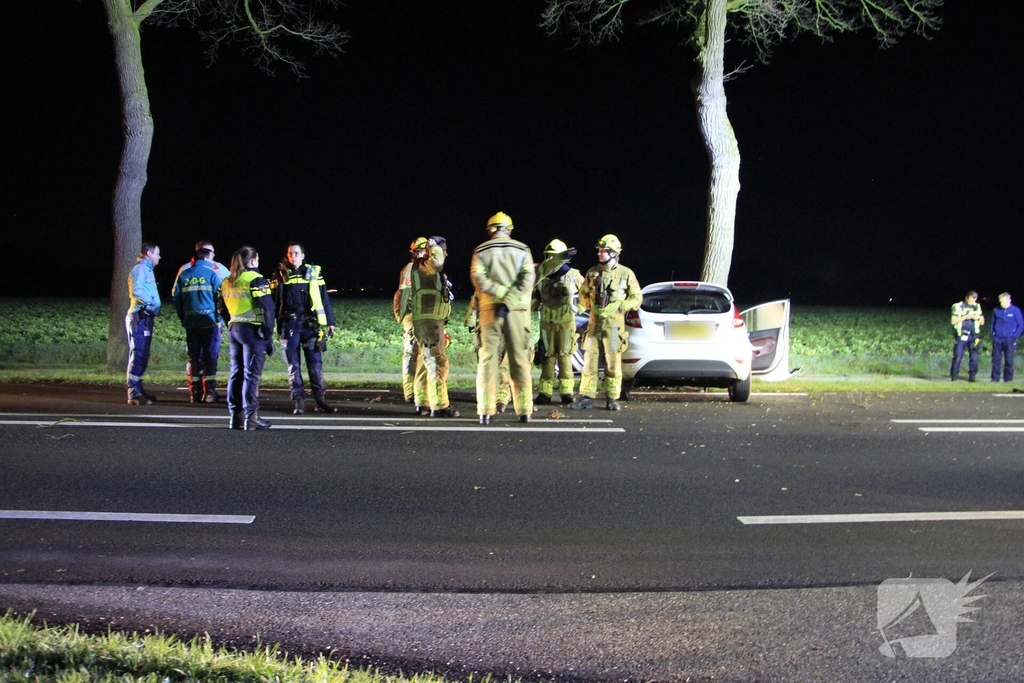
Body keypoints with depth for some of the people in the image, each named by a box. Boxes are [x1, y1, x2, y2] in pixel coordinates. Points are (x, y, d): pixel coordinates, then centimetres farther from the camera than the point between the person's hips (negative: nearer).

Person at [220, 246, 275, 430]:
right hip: (253, 331, -7)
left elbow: (222, 309, 17)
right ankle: (250, 417, -7)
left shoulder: (226, 283, 12)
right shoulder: (256, 280, -10)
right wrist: (269, 334, -11)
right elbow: (268, 308, -15)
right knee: (251, 375, -6)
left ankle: (236, 415, 13)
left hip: (234, 330, 7)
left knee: (236, 373, 11)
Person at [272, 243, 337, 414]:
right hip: (289, 325, 0)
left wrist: (330, 322, 5)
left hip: (310, 324, 0)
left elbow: (324, 298, 7)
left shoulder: (314, 273, 6)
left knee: (315, 363, 0)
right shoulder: (280, 276, 6)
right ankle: (299, 401, 6)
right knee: (293, 365, 2)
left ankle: (320, 399, 5)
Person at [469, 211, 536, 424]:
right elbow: (528, 278, -7)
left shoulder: (481, 251, 6)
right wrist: (510, 300, -14)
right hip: (517, 310, 0)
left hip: (490, 308, 0)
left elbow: (478, 277, -8)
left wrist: (502, 294, -13)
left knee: (488, 357, 1)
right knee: (519, 358, 5)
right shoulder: (522, 250, 6)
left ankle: (486, 410, -5)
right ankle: (524, 410, 3)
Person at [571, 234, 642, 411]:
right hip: (594, 322, 3)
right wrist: (592, 305, 0)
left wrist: (616, 306, -9)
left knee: (613, 361, -2)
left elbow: (637, 298, 1)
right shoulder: (592, 272, 10)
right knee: (589, 359, -1)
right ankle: (586, 397, 1)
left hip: (614, 324, -3)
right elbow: (583, 295, 18)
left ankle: (613, 399, 4)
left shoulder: (626, 274, 0)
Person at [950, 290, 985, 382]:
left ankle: (972, 376, 6)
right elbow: (953, 321, -5)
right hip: (961, 336, -3)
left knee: (974, 357, -1)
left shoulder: (977, 307, 11)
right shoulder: (958, 306, 0)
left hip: (974, 336, 3)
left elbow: (982, 322, 15)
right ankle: (953, 377, 1)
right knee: (958, 357, -6)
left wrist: (977, 318, -7)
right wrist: (965, 317, -13)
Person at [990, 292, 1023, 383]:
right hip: (997, 340, 3)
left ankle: (1008, 380, 7)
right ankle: (994, 379, 9)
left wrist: (1015, 337, -8)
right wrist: (993, 334, 5)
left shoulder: (1015, 311, -3)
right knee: (996, 360, 3)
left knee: (1009, 360, 1)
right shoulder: (996, 310, 5)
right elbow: (993, 323, 16)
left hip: (1009, 340, -3)